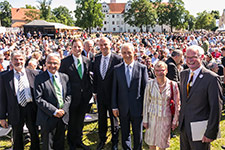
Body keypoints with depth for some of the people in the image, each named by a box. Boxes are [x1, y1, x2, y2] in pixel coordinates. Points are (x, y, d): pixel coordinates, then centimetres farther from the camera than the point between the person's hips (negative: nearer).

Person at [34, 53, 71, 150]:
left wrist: (63, 109, -9)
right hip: (48, 118, -4)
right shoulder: (39, 78, -7)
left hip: (63, 116, 4)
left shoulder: (65, 77, 7)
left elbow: (69, 95, 7)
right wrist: (54, 111, -17)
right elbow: (38, 99, -13)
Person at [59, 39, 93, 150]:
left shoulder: (87, 61, 4)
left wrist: (90, 92, 4)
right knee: (72, 122, 12)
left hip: (85, 96, 3)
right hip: (72, 96, -3)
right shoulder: (65, 62, -8)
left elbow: (89, 78, 10)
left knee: (80, 121, 18)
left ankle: (79, 141, 37)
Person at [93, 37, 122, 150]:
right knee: (101, 118, 17)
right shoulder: (97, 59, 3)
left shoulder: (117, 59, -13)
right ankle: (102, 139, 36)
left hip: (113, 94, -4)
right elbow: (95, 76, 9)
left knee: (114, 118, 13)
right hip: (100, 94, 4)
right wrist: (95, 91, 8)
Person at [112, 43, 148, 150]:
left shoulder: (142, 68, -4)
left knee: (138, 135, 14)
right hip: (123, 109, 2)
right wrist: (114, 107, 0)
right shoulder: (117, 69, 2)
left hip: (137, 108, -1)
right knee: (125, 135, 17)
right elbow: (114, 89, 3)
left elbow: (145, 88, -2)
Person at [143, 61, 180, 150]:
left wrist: (175, 121, 0)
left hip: (166, 118, -1)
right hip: (152, 117, 1)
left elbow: (177, 104, -3)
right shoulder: (150, 84, -8)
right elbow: (146, 103, 0)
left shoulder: (172, 85, -11)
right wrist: (145, 120, 1)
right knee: (151, 142, 14)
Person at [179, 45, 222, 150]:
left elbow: (215, 107, -15)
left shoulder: (211, 78, -16)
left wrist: (210, 133, -15)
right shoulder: (183, 74, 5)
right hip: (183, 126, 6)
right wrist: (181, 119, 14)